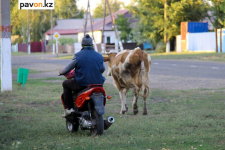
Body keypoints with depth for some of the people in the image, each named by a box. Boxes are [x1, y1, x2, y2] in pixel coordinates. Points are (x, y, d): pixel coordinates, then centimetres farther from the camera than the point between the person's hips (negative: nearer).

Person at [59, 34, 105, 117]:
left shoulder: (78, 56, -7)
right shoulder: (99, 56, 5)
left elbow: (66, 70, -4)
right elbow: (102, 69, 21)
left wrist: (61, 72, 20)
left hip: (82, 84, -4)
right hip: (97, 84, 4)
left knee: (66, 84, 20)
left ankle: (68, 108, 10)